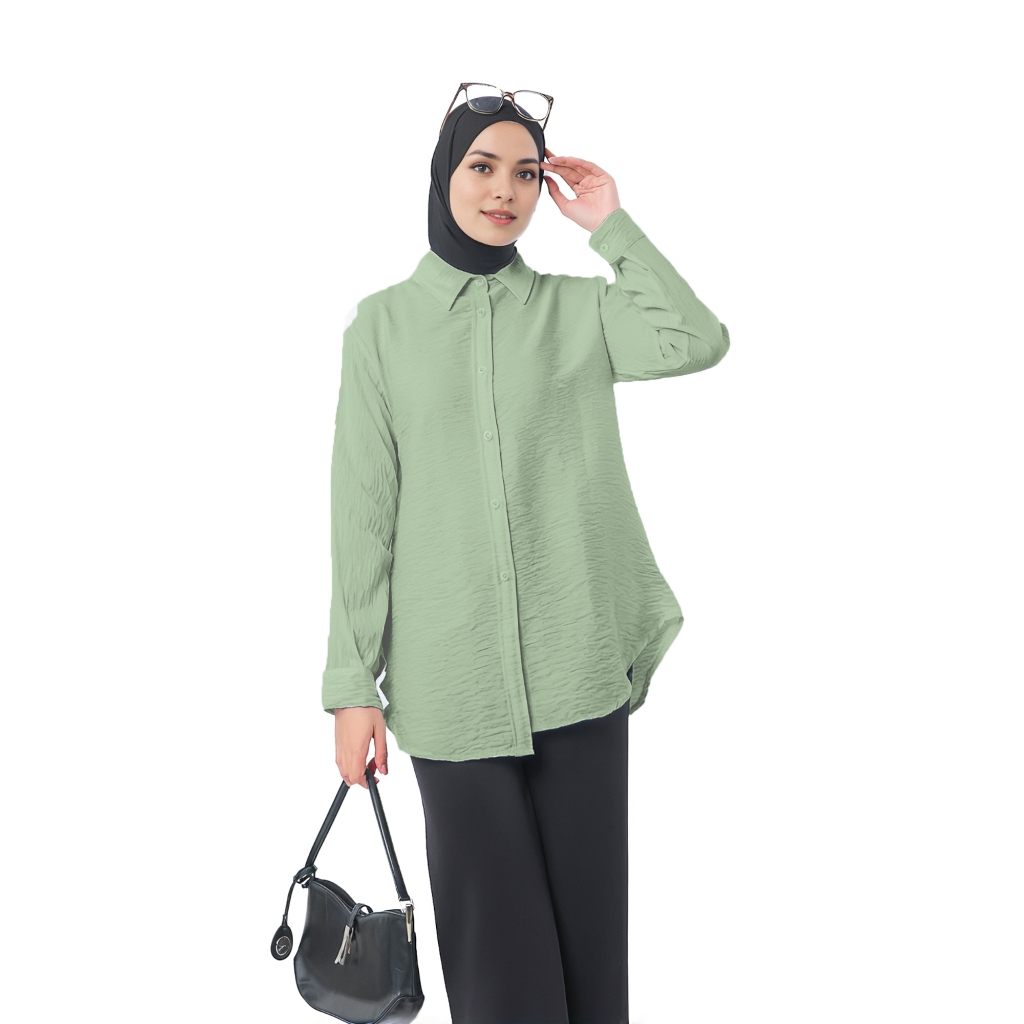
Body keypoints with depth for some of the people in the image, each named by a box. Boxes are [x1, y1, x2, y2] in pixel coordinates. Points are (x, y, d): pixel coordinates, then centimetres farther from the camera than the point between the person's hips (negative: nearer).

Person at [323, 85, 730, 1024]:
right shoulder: (384, 324, 6)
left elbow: (698, 342, -12)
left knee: (589, 916, 7)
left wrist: (610, 224, -3)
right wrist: (353, 685, -2)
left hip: (580, 668, 1)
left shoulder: (577, 308, 8)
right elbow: (364, 511, 2)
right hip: (450, 679, -1)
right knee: (495, 934, 5)